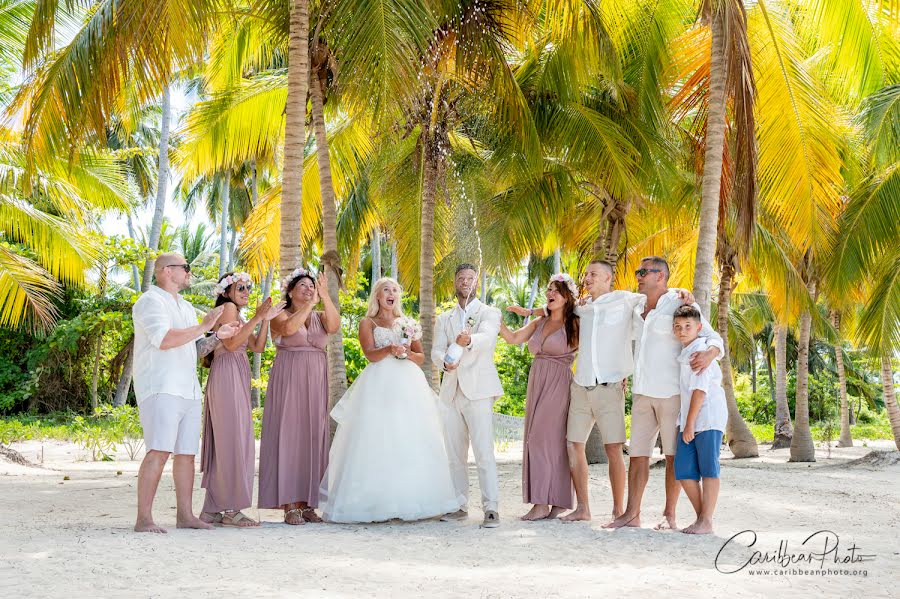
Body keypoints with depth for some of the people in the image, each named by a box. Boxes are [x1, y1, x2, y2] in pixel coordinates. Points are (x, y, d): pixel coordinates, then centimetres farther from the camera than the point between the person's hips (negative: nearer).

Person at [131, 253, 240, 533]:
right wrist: (203, 327, -14)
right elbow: (164, 340, -18)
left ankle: (185, 515, 13)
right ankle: (144, 518, -17)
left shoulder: (187, 308, 23)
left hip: (188, 390, 9)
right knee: (159, 452, -17)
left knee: (186, 453, 7)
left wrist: (218, 336, 6)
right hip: (160, 388, -9)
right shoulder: (151, 302, -4)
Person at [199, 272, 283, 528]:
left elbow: (258, 347, 15)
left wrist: (266, 319, 5)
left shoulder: (237, 315, 25)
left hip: (237, 380, 10)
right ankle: (231, 509, -10)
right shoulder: (227, 308, -3)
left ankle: (212, 509, 11)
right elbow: (231, 343, -17)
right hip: (228, 375, -10)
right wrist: (257, 318, -17)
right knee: (234, 440, -11)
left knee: (224, 443, 8)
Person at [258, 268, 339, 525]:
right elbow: (288, 328, -20)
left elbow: (334, 326, -8)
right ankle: (289, 505, -6)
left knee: (312, 440, 3)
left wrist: (325, 296, -17)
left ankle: (306, 503, 8)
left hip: (315, 384, 5)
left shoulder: (320, 317, 13)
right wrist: (310, 303, -19)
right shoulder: (281, 315, 3)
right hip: (288, 382, -4)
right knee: (288, 437, -6)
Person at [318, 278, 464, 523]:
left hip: (408, 385, 3)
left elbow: (421, 357, 16)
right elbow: (370, 354, -6)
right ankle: (377, 502, -11)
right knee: (378, 441, -10)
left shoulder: (407, 323, 20)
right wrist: (389, 349, -26)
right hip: (380, 386, -3)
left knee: (410, 442, -3)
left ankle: (410, 500, 0)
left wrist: (408, 353, -6)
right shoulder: (367, 323, 10)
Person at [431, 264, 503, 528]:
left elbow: (487, 337, -18)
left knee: (484, 452, -13)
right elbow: (436, 350, 3)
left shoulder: (490, 313, 5)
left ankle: (491, 509, -12)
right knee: (454, 454, 8)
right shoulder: (444, 319, 17)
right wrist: (444, 362, -21)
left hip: (478, 390, -5)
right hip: (451, 392, 5)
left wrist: (468, 340, -41)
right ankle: (460, 506, 16)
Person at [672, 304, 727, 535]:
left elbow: (700, 390, -17)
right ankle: (701, 517, 16)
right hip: (689, 420, 9)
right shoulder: (686, 352, 18)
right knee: (683, 470, 5)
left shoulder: (700, 350, -11)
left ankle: (706, 521, 2)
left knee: (708, 469, -2)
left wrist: (690, 424, -17)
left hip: (707, 418, -9)